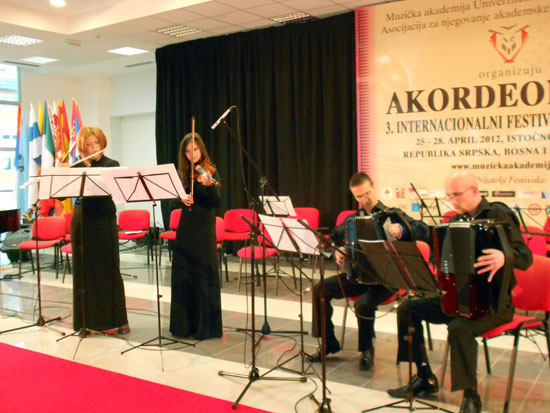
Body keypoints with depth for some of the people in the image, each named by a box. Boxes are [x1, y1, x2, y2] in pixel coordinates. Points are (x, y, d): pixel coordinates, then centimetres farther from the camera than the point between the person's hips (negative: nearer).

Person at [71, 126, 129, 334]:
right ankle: (89, 319, 17)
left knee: (109, 269, 1)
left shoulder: (111, 165, 2)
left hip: (105, 222, -2)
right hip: (82, 222, 2)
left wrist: (88, 169, -21)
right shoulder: (76, 167, 8)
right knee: (84, 270, 6)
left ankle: (116, 319, 8)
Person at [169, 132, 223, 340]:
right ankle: (184, 324, 21)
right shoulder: (182, 172, 9)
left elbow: (216, 201, -14)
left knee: (204, 277, -1)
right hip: (185, 229, 5)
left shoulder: (209, 171, -5)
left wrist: (209, 185, -32)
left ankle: (206, 326, 8)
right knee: (182, 275, 9)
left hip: (204, 229, -5)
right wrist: (181, 198, -13)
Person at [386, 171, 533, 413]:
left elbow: (525, 258, -20)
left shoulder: (498, 214, -11)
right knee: (408, 309, -2)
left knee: (459, 328, -34)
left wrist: (504, 256, -43)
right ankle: (425, 378, 7)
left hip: (492, 302, -7)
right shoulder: (457, 220, 10)